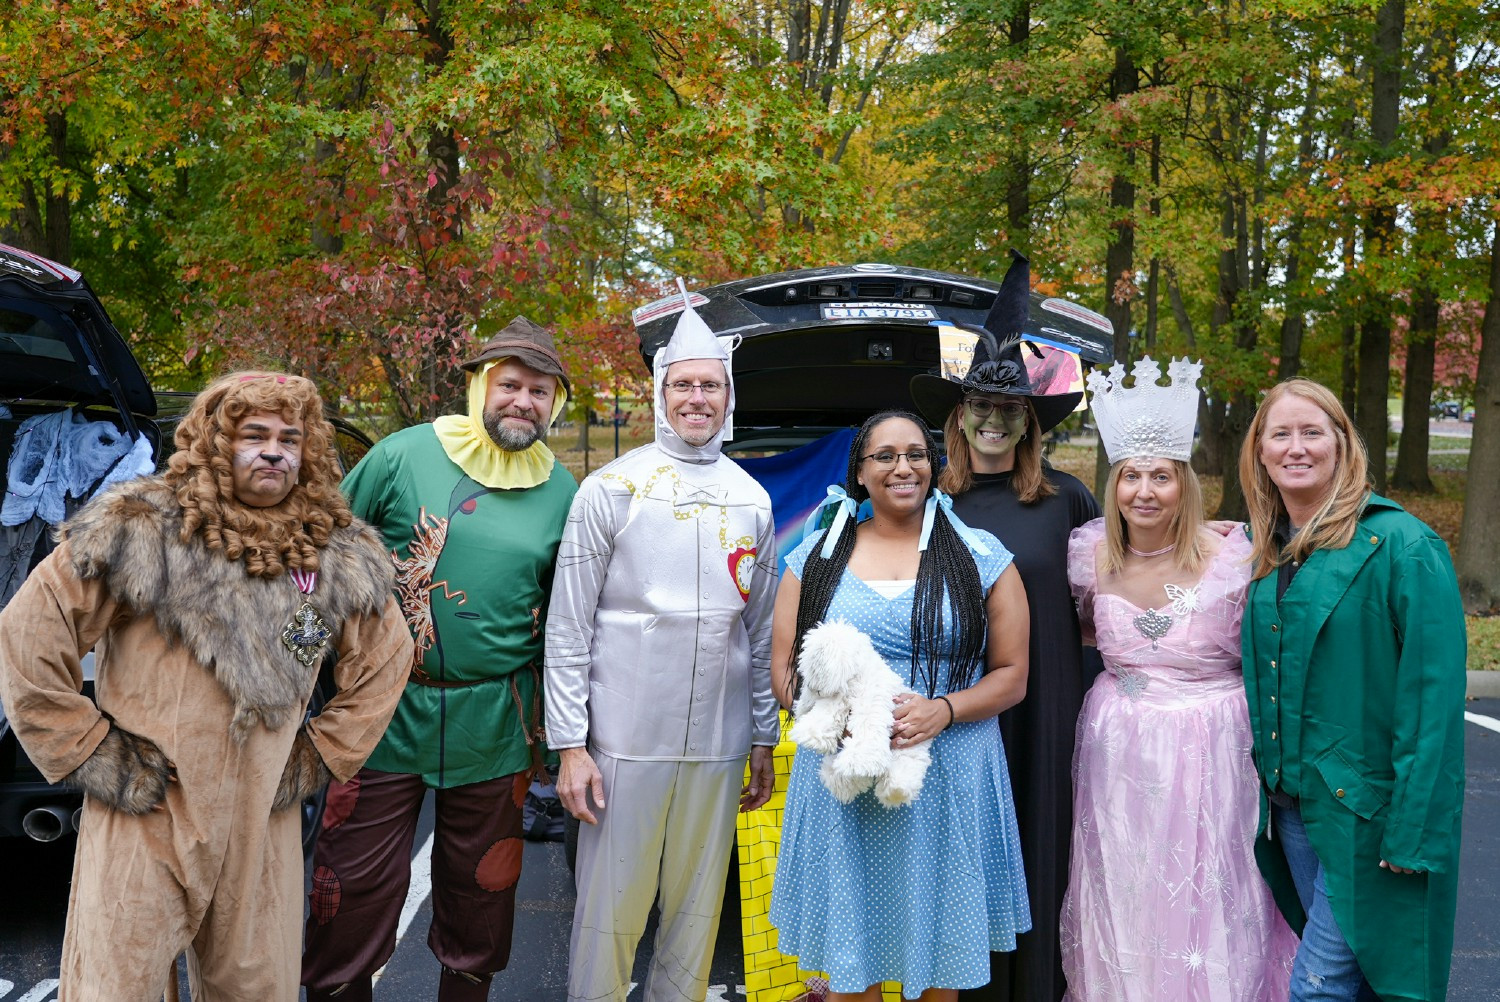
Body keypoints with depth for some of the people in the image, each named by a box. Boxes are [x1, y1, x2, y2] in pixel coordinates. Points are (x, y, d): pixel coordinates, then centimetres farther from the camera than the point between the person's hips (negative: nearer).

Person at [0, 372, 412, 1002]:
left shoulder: (339, 555, 5)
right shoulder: (137, 533, -7)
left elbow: (386, 656, 15)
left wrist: (321, 755, 9)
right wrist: (89, 753, -6)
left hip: (262, 828, 4)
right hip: (145, 820, -3)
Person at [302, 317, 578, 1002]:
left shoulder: (562, 493, 4)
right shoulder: (404, 455, -3)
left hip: (494, 725, 2)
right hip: (386, 710, -1)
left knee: (480, 882, 14)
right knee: (357, 879, 5)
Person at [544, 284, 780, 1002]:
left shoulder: (753, 502, 9)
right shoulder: (610, 490, -3)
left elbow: (761, 631, 13)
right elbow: (568, 628, -4)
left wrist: (764, 740, 13)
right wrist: (569, 743, -9)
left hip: (720, 746, 4)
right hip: (625, 740, -3)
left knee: (698, 908, 13)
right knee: (609, 911, 4)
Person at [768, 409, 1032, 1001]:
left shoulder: (982, 558, 3)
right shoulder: (816, 558, 7)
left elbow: (1011, 675, 2)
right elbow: (784, 671, 6)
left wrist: (942, 710, -16)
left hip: (947, 787, -1)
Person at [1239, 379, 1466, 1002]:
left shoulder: (1402, 546, -14)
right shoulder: (1264, 551, 6)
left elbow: (1434, 696, -17)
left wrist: (1414, 831, -18)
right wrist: (1270, 779, 5)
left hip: (1365, 807, -6)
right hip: (1290, 800, 6)